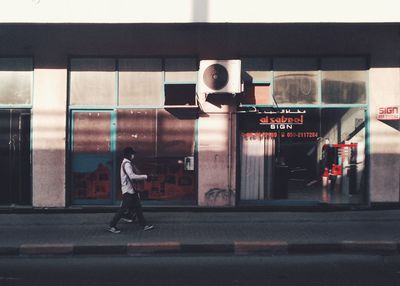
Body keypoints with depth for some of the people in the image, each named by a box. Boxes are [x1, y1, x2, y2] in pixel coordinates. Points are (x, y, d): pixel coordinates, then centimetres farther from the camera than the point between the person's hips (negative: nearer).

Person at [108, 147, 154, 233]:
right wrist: (145, 176, -24)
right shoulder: (126, 164, -16)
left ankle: (144, 225, 16)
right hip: (128, 191, -10)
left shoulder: (129, 163, 16)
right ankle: (112, 226, 3)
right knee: (123, 209, -5)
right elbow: (132, 176, -28)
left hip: (132, 190, 10)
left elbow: (135, 174, 15)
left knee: (138, 208, 11)